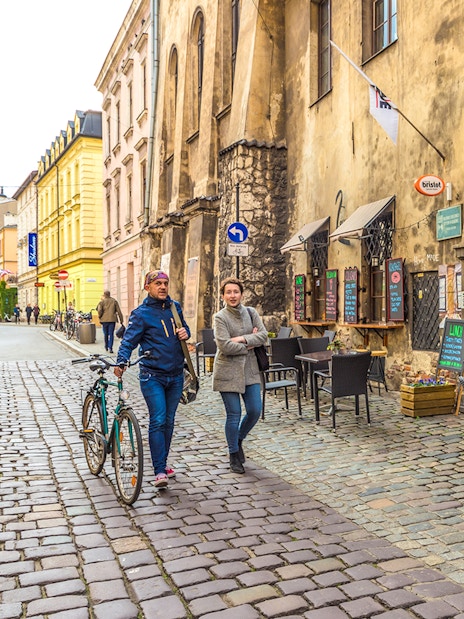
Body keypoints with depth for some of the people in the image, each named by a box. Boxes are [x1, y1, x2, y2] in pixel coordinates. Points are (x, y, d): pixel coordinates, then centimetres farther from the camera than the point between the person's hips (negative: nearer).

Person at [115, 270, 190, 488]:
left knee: (168, 421, 13)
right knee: (157, 421, -11)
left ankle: (162, 463, 28)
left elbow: (184, 327, 22)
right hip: (152, 376, -5)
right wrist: (121, 362, -29)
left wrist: (185, 332, -3)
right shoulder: (141, 313, -7)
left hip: (176, 375, 5)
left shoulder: (175, 307, 8)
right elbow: (129, 340, -12)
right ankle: (159, 471, -5)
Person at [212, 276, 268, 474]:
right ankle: (234, 455, 19)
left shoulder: (251, 313, 6)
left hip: (249, 370, 4)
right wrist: (250, 344, -10)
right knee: (233, 415, 1)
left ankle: (238, 440, 33)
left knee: (254, 411, 4)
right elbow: (225, 346, -18)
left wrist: (243, 339, -17)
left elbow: (263, 335, -5)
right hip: (228, 371, -4)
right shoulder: (220, 317, -8)